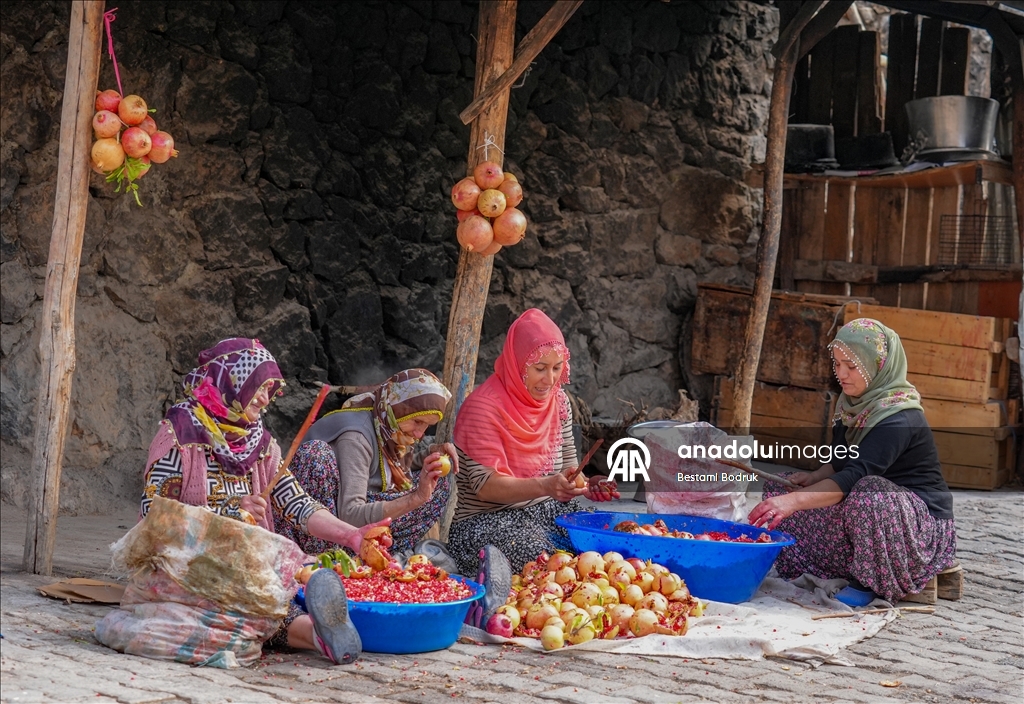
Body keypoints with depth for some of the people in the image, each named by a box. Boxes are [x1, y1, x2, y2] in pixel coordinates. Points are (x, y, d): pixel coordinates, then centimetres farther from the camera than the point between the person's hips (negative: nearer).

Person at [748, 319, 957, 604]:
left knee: (869, 492, -41)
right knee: (780, 486, 1)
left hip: (922, 524, -9)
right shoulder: (856, 405, 4)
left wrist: (794, 500, -46)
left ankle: (869, 583, -17)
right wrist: (816, 477, -4)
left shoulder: (899, 420, -23)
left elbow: (856, 476, -36)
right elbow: (843, 463, 18)